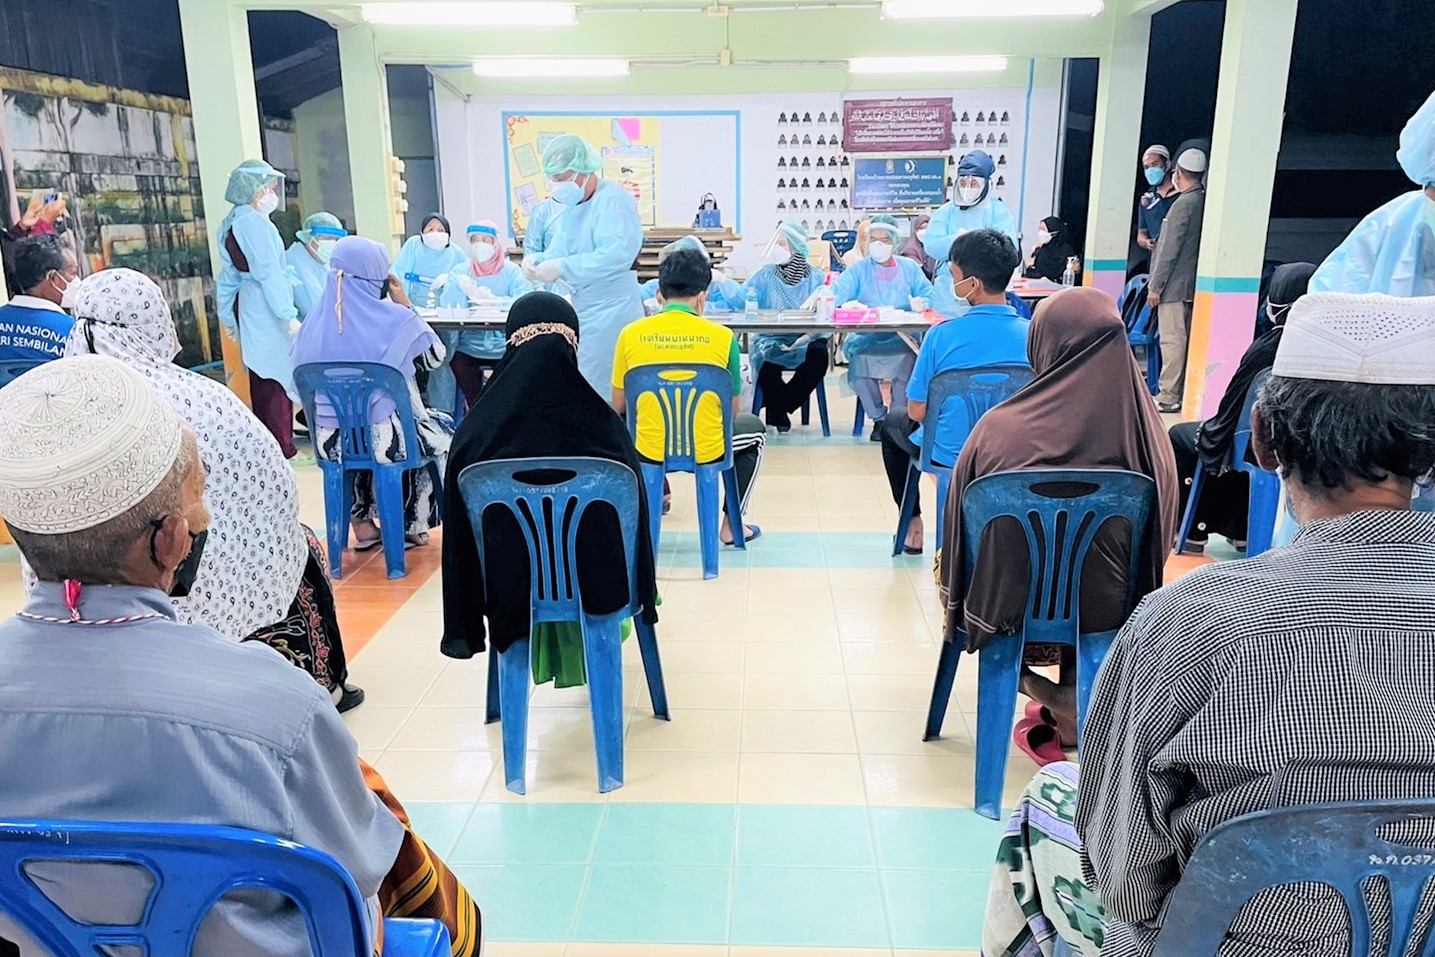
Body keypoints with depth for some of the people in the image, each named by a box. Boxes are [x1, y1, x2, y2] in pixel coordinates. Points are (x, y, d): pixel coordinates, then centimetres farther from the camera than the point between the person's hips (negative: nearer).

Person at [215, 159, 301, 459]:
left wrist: (227, 314, 25)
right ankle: (280, 447, -3)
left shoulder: (231, 223, 16)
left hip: (247, 306, 10)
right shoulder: (254, 221, -13)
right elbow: (269, 273, -19)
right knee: (276, 373, -6)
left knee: (263, 375, 15)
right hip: (265, 308, -10)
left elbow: (229, 274, 20)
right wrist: (289, 316, -21)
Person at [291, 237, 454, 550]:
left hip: (332, 441, 4)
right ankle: (414, 525, 31)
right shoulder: (394, 318, -13)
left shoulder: (316, 320, -1)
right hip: (386, 439, -4)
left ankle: (362, 523, 33)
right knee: (443, 427, 27)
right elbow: (435, 356, 1)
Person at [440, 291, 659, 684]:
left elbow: (460, 525, -6)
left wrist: (464, 627, 9)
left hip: (511, 590, 1)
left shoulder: (476, 433, -16)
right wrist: (644, 599, 12)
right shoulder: (605, 426, -17)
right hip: (596, 587, -1)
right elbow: (635, 512, -5)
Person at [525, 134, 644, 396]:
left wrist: (561, 268, -27)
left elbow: (617, 254, -26)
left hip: (611, 313, -9)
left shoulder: (614, 200, -13)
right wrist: (536, 261, -6)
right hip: (582, 311, 9)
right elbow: (557, 254, 18)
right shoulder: (570, 209, 16)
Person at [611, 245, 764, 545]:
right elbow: (732, 411, 3)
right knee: (754, 429, 32)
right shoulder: (722, 337, -8)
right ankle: (732, 523, 28)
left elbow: (619, 405, 6)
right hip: (707, 452, -1)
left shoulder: (631, 334, -5)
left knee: (621, 424, 36)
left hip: (649, 453, 2)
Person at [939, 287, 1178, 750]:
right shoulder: (1148, 435, -16)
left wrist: (956, 597, 13)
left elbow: (958, 530, -7)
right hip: (1105, 617, 3)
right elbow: (1160, 543, -1)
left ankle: (1043, 691, 17)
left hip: (1009, 614, -2)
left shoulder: (998, 429, -20)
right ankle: (1074, 697, 24)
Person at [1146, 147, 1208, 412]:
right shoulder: (1205, 202, 10)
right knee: (1184, 339, 13)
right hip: (1193, 285, 9)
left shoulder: (1184, 204, -15)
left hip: (1174, 285, -9)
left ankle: (1169, 397, -5)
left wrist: (1156, 286, -12)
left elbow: (1169, 250, -16)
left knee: (1172, 340, -7)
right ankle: (1182, 394, 20)